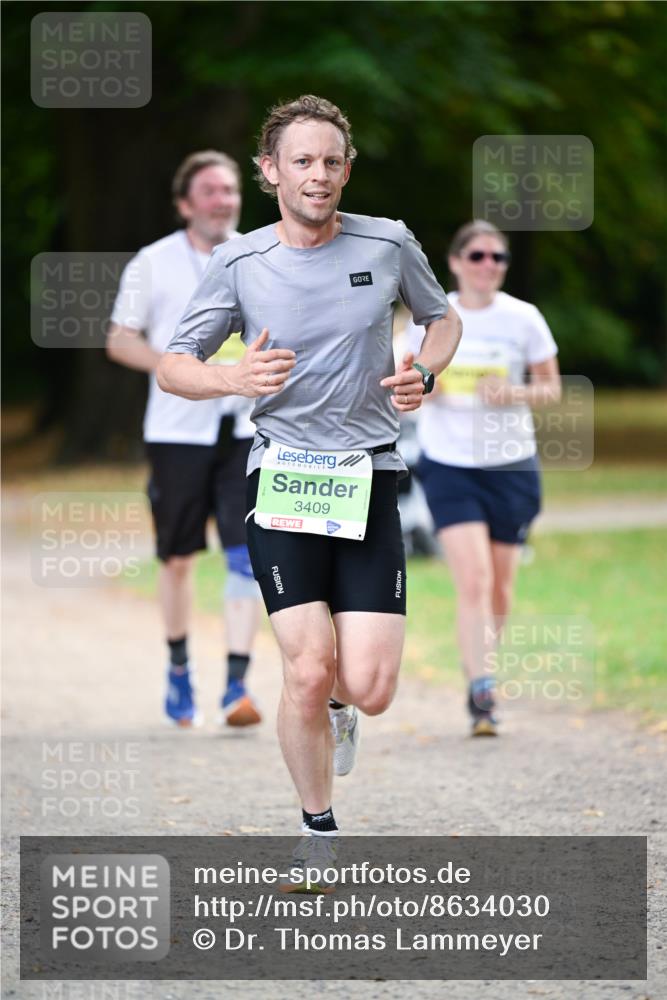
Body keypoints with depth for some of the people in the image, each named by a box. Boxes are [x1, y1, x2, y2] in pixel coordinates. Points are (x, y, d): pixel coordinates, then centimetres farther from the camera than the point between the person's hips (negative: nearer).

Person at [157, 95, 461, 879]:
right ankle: (318, 831, 10)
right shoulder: (239, 263, -1)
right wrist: (233, 379, -17)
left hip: (368, 481, 1)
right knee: (308, 671, -12)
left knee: (369, 688, -8)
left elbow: (443, 318, 20)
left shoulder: (389, 244, 2)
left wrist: (424, 372, -2)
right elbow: (171, 367, 5)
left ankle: (339, 702, 31)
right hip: (282, 480, -1)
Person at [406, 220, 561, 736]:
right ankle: (482, 694, -17)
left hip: (511, 465, 1)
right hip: (449, 465, -1)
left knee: (500, 588, 9)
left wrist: (515, 394, -15)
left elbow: (552, 387, 6)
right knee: (473, 580, -16)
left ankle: (481, 672, 33)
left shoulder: (523, 318, -2)